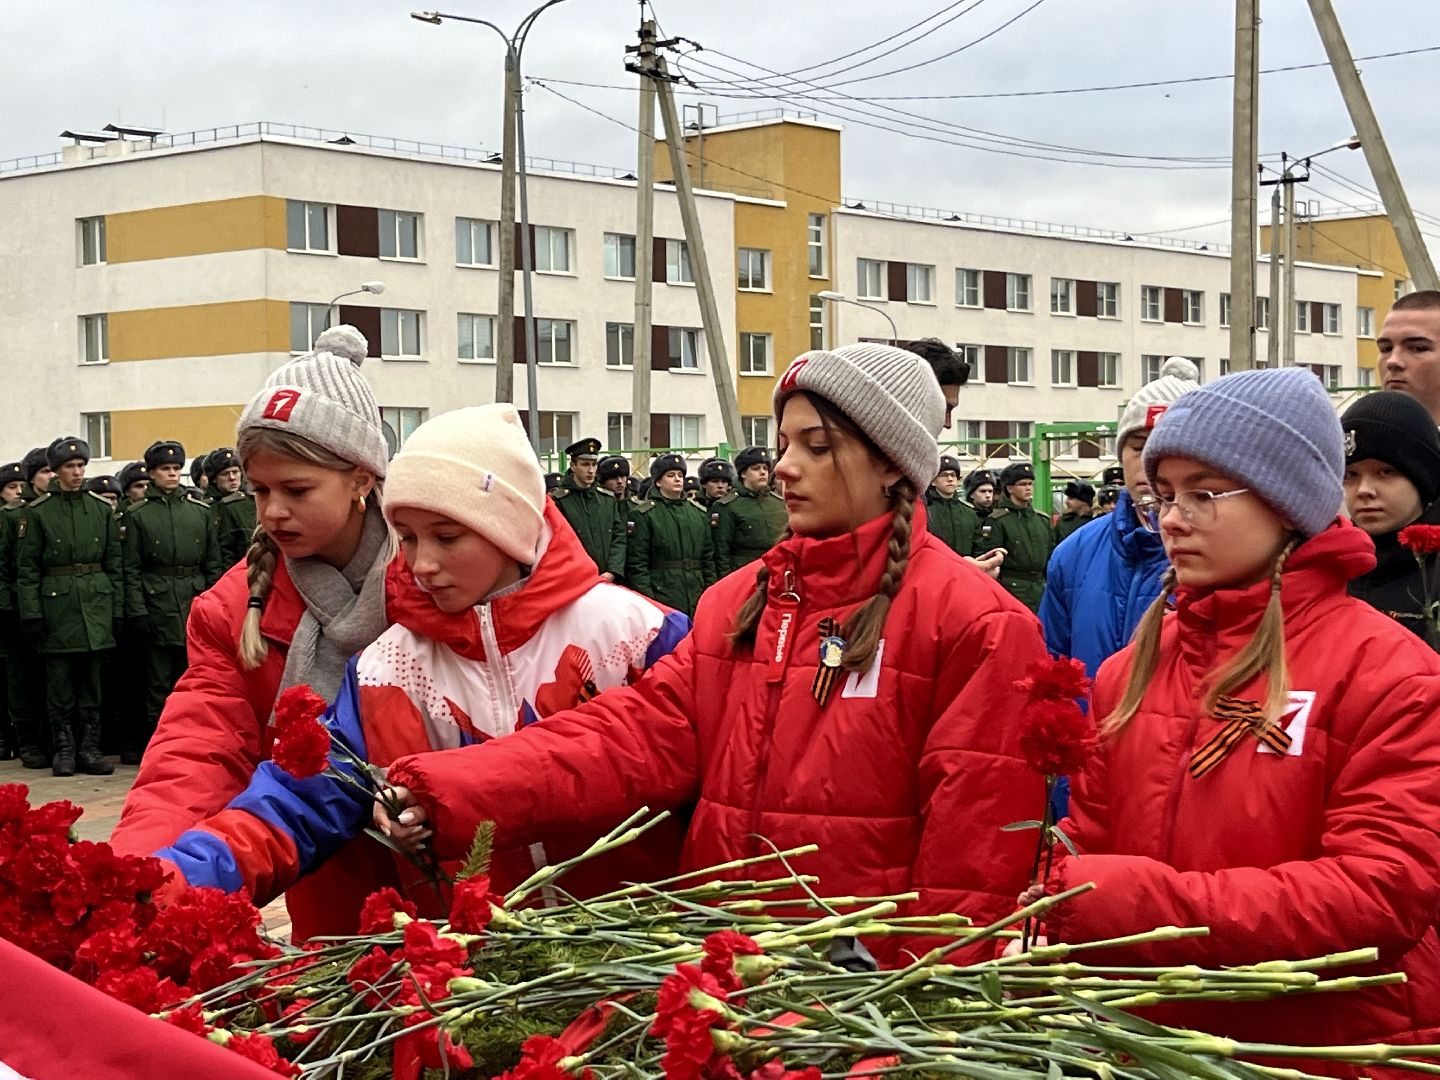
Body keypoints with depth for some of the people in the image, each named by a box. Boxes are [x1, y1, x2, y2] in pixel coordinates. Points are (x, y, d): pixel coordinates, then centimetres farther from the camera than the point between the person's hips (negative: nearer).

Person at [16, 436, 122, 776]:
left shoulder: (102, 509, 8)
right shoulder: (37, 512, 0)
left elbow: (114, 564, 9)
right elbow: (26, 568, -1)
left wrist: (117, 610, 3)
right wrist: (31, 614, -8)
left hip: (96, 604, 2)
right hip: (56, 605, -2)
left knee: (91, 681, 6)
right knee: (59, 682, 2)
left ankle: (89, 748, 12)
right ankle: (64, 749, 10)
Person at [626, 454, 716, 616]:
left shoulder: (699, 514, 16)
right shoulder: (642, 515, -1)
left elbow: (708, 558, 17)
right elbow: (636, 563, -6)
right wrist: (646, 601, -13)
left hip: (696, 601, 5)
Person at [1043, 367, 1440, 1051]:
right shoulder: (1132, 669, 6)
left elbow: (1383, 892, -20)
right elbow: (1089, 838, 10)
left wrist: (1147, 902, -26)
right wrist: (1053, 903, -14)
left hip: (1339, 1048, -5)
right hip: (1155, 1042, 5)